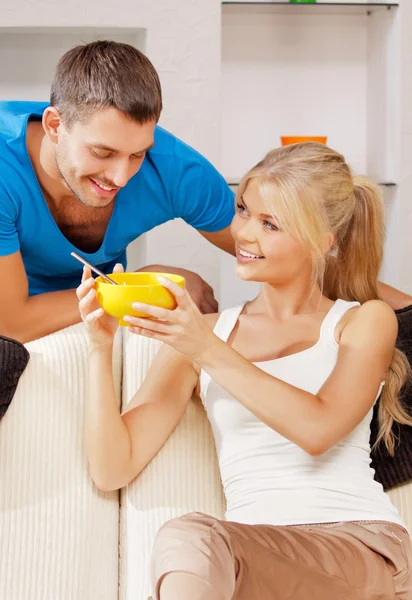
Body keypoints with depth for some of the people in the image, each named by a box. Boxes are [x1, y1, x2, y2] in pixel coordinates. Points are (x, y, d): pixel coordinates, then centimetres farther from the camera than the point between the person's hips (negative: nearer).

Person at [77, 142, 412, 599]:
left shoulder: (365, 321, 11)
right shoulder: (196, 333, 16)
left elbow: (319, 429, -9)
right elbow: (112, 469, 8)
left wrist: (209, 352, -14)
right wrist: (101, 348, -4)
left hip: (361, 546, -2)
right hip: (255, 551, 2)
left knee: (190, 539, -31)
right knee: (185, 539, -34)